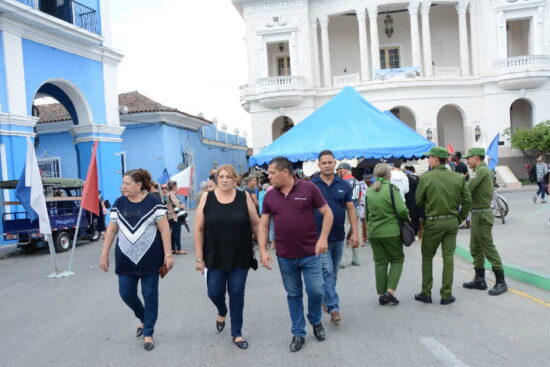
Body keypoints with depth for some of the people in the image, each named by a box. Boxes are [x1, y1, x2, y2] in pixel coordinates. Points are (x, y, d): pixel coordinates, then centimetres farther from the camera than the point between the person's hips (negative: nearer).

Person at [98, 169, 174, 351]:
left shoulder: (153, 202, -9)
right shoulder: (119, 203, 2)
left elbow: (164, 229, -9)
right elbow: (111, 230, 6)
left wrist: (168, 255, -12)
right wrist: (104, 255, 5)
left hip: (150, 259, -4)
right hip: (125, 259, 4)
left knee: (149, 295, 5)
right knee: (126, 294, 8)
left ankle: (148, 333, 22)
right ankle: (144, 319, 37)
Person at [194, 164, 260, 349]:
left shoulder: (244, 197, -4)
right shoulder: (207, 198, -4)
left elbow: (256, 224, 3)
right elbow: (199, 229, -3)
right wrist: (199, 258, -4)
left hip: (240, 257, 0)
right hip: (214, 257, 0)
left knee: (236, 293, 6)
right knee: (214, 292, 3)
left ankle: (237, 333, 24)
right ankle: (222, 312, 40)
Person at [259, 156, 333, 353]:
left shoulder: (309, 188, -9)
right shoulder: (270, 196, 1)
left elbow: (327, 213, -4)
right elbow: (263, 224, 6)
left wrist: (323, 238, -14)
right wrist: (263, 250, -3)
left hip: (310, 254, -2)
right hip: (285, 256, 3)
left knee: (316, 291, 2)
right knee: (293, 295, 11)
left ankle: (316, 322, 32)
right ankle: (298, 333, 26)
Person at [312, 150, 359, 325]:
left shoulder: (343, 185, 5)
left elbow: (350, 209, 6)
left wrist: (355, 232, -1)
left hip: (338, 237, 4)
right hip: (320, 237, -4)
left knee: (333, 273, 14)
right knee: (327, 272, -9)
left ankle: (326, 301, 31)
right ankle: (333, 307, -7)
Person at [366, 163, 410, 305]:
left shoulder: (369, 191, 3)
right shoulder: (392, 189, -11)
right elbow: (401, 210, -16)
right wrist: (407, 218, 4)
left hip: (373, 232, 4)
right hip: (391, 231, -4)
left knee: (380, 263, 13)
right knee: (397, 260, 12)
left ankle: (381, 294, 16)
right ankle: (390, 291, -1)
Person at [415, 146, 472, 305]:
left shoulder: (425, 178, -10)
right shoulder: (458, 178, 1)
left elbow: (418, 201, -5)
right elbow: (467, 200, 3)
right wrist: (460, 218, 14)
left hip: (433, 222, -3)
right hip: (452, 222, 3)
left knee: (427, 257, 11)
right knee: (448, 257, 8)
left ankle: (426, 293, 16)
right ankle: (447, 295, 11)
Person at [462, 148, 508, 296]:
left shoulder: (481, 170, -15)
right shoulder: (484, 170, 16)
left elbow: (467, 189, -24)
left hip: (482, 215, -10)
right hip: (478, 214, 10)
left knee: (489, 249, -4)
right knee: (475, 248, 14)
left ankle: (501, 282, 4)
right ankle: (479, 280, 22)